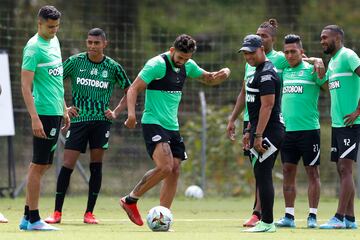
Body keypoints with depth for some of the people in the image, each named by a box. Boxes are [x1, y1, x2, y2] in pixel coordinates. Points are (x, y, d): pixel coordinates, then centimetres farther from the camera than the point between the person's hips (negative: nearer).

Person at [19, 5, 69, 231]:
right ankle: (33, 219, -3)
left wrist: (64, 108, 23)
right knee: (39, 165, -6)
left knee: (43, 164, 11)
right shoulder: (34, 47, -13)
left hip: (56, 112, 9)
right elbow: (26, 85, -17)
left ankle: (28, 217, 16)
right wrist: (35, 117, -23)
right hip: (44, 112, -9)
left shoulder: (54, 42, 14)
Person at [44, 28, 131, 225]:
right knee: (67, 165, -5)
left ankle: (89, 213, 5)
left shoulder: (113, 67, 2)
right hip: (78, 119, 0)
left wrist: (116, 112, 3)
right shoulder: (75, 61, 0)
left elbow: (130, 92, 13)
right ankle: (57, 212, 2)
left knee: (96, 166, -2)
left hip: (101, 120, 1)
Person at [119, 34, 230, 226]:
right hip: (153, 123, -8)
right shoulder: (157, 64, -13)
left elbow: (209, 79, 25)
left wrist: (223, 73, 2)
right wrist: (131, 113, -29)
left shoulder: (188, 66, 9)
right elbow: (134, 89, -14)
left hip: (172, 126, 8)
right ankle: (130, 200, -6)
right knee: (165, 167, -22)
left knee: (175, 171, 0)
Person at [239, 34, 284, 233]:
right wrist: (249, 131, 24)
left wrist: (258, 135, -23)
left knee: (263, 176, -10)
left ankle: (267, 223, -9)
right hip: (259, 131, 11)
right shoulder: (259, 72, 19)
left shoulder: (266, 74, -14)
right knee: (261, 176, 11)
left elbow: (267, 106, -21)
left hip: (268, 132, -11)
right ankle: (264, 220, 15)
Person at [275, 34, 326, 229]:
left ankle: (312, 216, 3)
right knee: (288, 172, 5)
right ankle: (289, 216, 10)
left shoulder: (311, 70, -3)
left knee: (312, 172, -1)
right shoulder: (284, 72, 13)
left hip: (309, 129, -5)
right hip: (287, 130, 5)